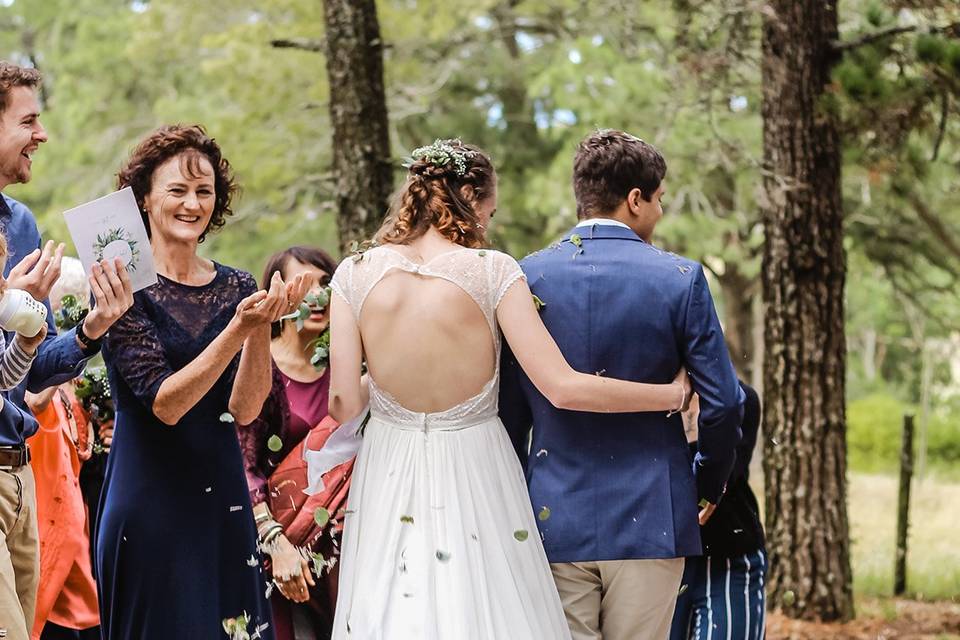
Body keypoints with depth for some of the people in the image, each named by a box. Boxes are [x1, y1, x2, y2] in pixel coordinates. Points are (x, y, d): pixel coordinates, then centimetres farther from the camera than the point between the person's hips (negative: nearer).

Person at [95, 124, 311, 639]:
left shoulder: (237, 288, 5)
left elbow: (244, 409, -3)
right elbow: (164, 403, -17)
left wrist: (263, 326, -18)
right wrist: (239, 328, -25)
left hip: (222, 499, 4)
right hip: (148, 503, -4)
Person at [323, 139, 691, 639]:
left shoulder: (355, 274, -4)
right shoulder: (491, 271, -11)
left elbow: (343, 406, -6)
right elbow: (563, 388, -16)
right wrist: (673, 395, -5)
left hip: (390, 476, 3)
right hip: (472, 475, -2)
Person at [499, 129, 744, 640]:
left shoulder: (525, 277, 0)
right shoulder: (680, 279, -5)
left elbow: (507, 408, 3)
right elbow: (721, 402, -4)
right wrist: (709, 484, 13)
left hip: (553, 518, 2)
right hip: (651, 519, -1)